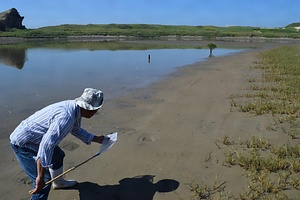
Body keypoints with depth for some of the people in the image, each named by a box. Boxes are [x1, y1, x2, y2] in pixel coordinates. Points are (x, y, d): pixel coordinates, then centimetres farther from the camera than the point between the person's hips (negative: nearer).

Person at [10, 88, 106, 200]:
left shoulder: (75, 107, -6)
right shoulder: (66, 117, -36)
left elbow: (75, 130, 14)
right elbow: (45, 146, -38)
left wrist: (96, 139, 19)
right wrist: (40, 177, -29)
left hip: (35, 138, 10)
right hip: (22, 143, -10)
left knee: (58, 156, 26)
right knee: (45, 179, -12)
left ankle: (58, 183, 52)